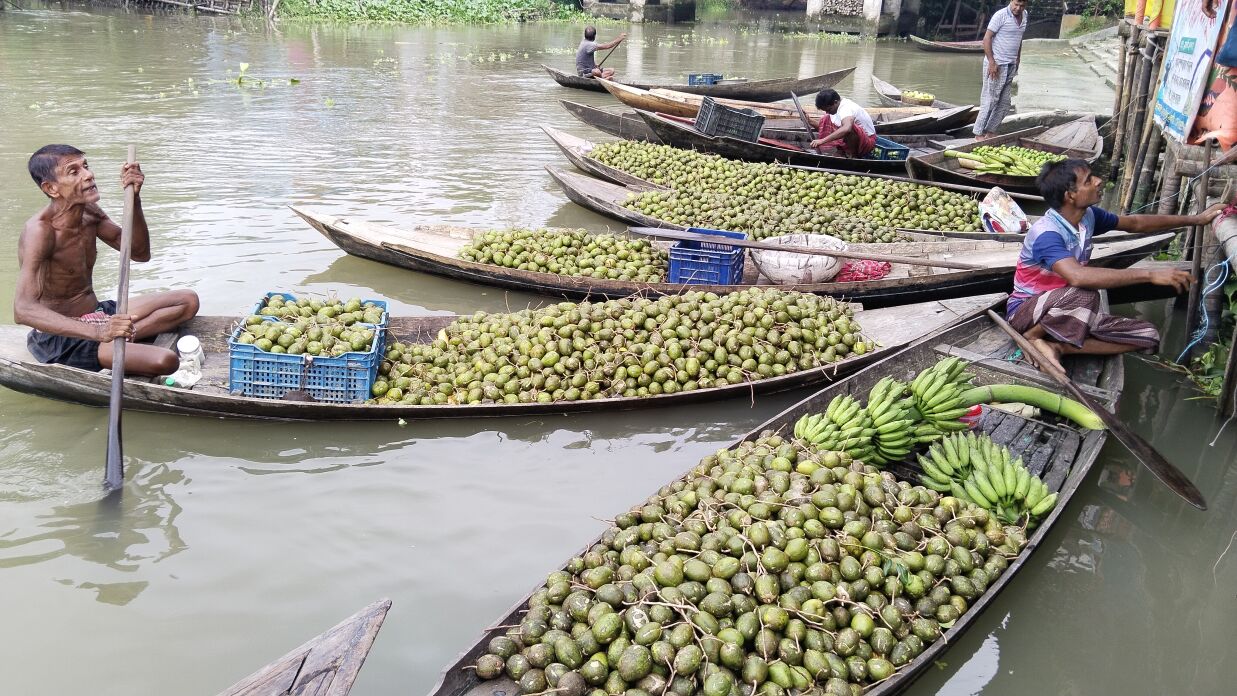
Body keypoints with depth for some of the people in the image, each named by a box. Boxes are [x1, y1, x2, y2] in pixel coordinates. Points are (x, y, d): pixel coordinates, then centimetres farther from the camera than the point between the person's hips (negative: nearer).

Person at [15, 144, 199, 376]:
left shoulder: (89, 212, 2)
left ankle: (122, 334, -15)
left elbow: (140, 253, 8)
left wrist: (134, 198, -9)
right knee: (165, 361, -29)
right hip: (58, 339, -9)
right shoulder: (40, 229, -23)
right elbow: (23, 310, -34)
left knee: (188, 300, -2)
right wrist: (98, 332, -47)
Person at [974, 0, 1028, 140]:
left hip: (1011, 65, 8)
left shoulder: (1024, 15, 10)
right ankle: (979, 133, 0)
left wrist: (1018, 59, 17)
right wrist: (992, 62, -20)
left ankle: (991, 131, 16)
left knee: (1004, 103, 8)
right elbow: (987, 38, -15)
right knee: (990, 100, -6)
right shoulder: (1001, 15, -13)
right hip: (996, 64, -8)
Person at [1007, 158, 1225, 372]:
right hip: (1027, 312, -9)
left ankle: (1057, 346, -12)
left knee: (1147, 335, -3)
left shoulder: (1088, 216, -2)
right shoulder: (1046, 233, -28)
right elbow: (1078, 277, -45)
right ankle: (1032, 339, -14)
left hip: (1068, 314, 9)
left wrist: (1195, 219, 15)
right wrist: (1150, 274, -43)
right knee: (1085, 296, -39)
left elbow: (1134, 223, 18)